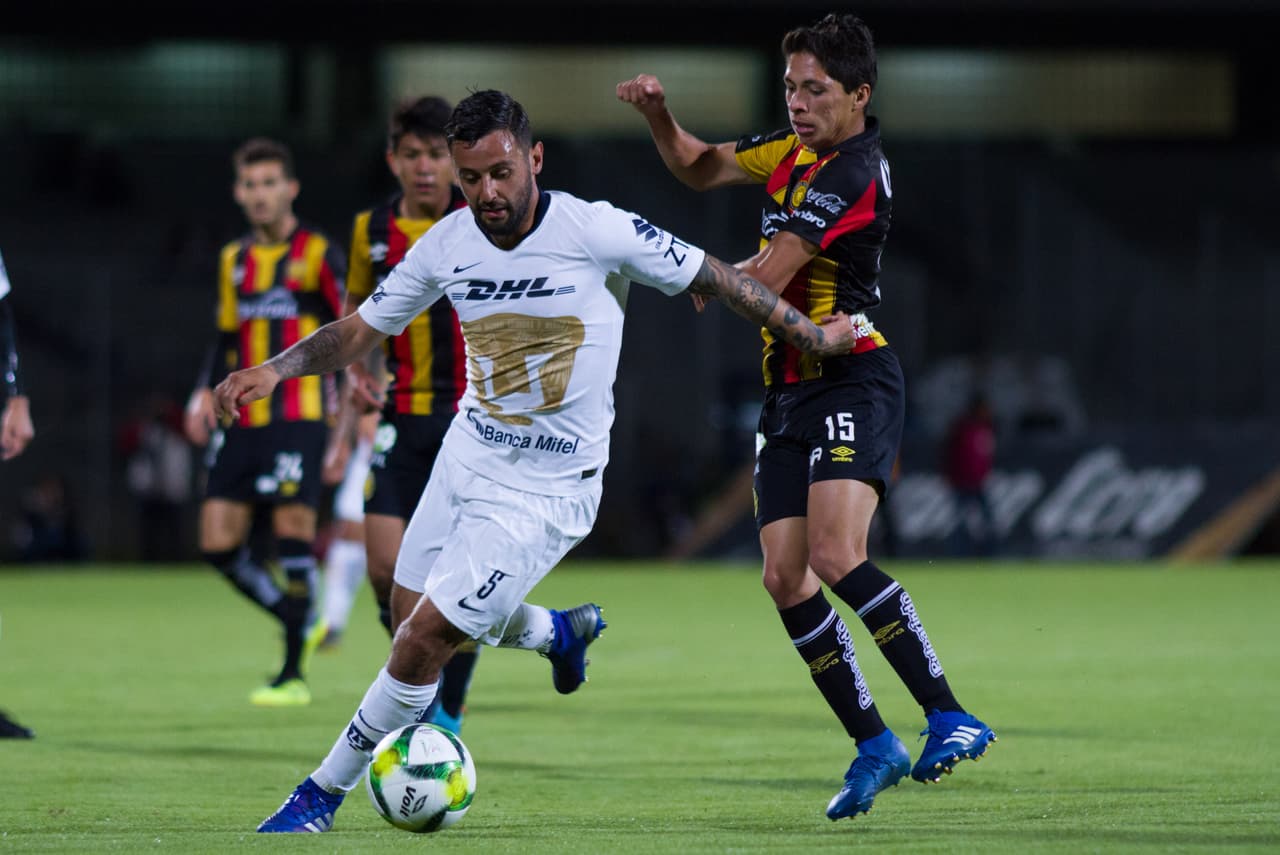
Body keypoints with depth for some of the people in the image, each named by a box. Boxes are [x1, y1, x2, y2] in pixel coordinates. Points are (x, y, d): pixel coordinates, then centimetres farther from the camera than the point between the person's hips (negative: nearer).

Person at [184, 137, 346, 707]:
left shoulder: (316, 254, -2)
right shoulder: (234, 260, 16)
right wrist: (206, 394, 9)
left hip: (298, 414, -6)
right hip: (241, 420, 6)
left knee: (293, 528, -11)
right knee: (219, 542, 0)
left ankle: (294, 672, -3)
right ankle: (301, 626, 20)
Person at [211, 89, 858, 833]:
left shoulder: (600, 233, -21)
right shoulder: (446, 245, -6)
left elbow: (717, 278, -8)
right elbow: (361, 330, 4)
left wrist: (814, 337, 0)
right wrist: (273, 371, -12)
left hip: (545, 492, -6)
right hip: (467, 457, 6)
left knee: (422, 643, -10)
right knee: (409, 613, 19)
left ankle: (324, 793, 7)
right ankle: (559, 633, 45)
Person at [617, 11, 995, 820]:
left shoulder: (849, 174, -16)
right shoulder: (797, 147, 13)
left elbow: (765, 281, -17)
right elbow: (702, 168, 26)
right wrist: (658, 114, 6)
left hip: (852, 382, -9)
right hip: (789, 390, 9)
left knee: (836, 555, -25)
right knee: (786, 579, 0)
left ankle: (950, 717, -22)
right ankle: (874, 745, 8)